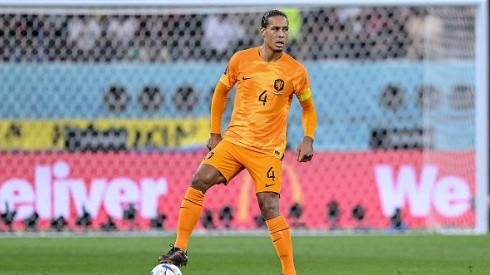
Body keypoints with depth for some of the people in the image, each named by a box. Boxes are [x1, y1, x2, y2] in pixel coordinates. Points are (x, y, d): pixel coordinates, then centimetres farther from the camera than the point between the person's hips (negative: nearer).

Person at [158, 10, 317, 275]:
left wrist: (308, 139, -5)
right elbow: (220, 92, 15)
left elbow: (308, 107, 10)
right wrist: (214, 133, 13)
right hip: (233, 141, 3)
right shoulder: (241, 60, 0)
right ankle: (180, 250, -7)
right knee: (198, 182, -13)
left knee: (269, 208, -12)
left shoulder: (295, 71, -5)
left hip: (267, 150, -3)